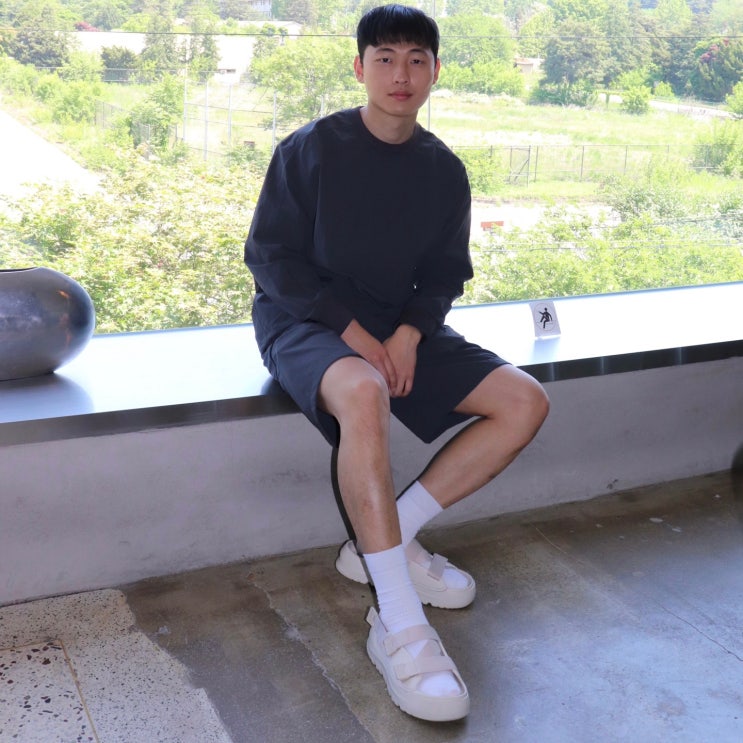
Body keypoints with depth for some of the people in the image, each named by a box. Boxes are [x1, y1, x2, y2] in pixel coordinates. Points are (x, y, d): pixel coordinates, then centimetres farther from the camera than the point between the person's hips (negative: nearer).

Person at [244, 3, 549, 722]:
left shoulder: (444, 170, 5)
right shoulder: (311, 149, -8)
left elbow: (445, 273, 9)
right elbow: (270, 255, -8)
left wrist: (410, 331, -12)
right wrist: (349, 328, -18)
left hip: (400, 325, 6)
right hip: (306, 320, -5)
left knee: (524, 400, -12)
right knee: (365, 394, -40)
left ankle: (384, 541, -10)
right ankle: (399, 626, -35)